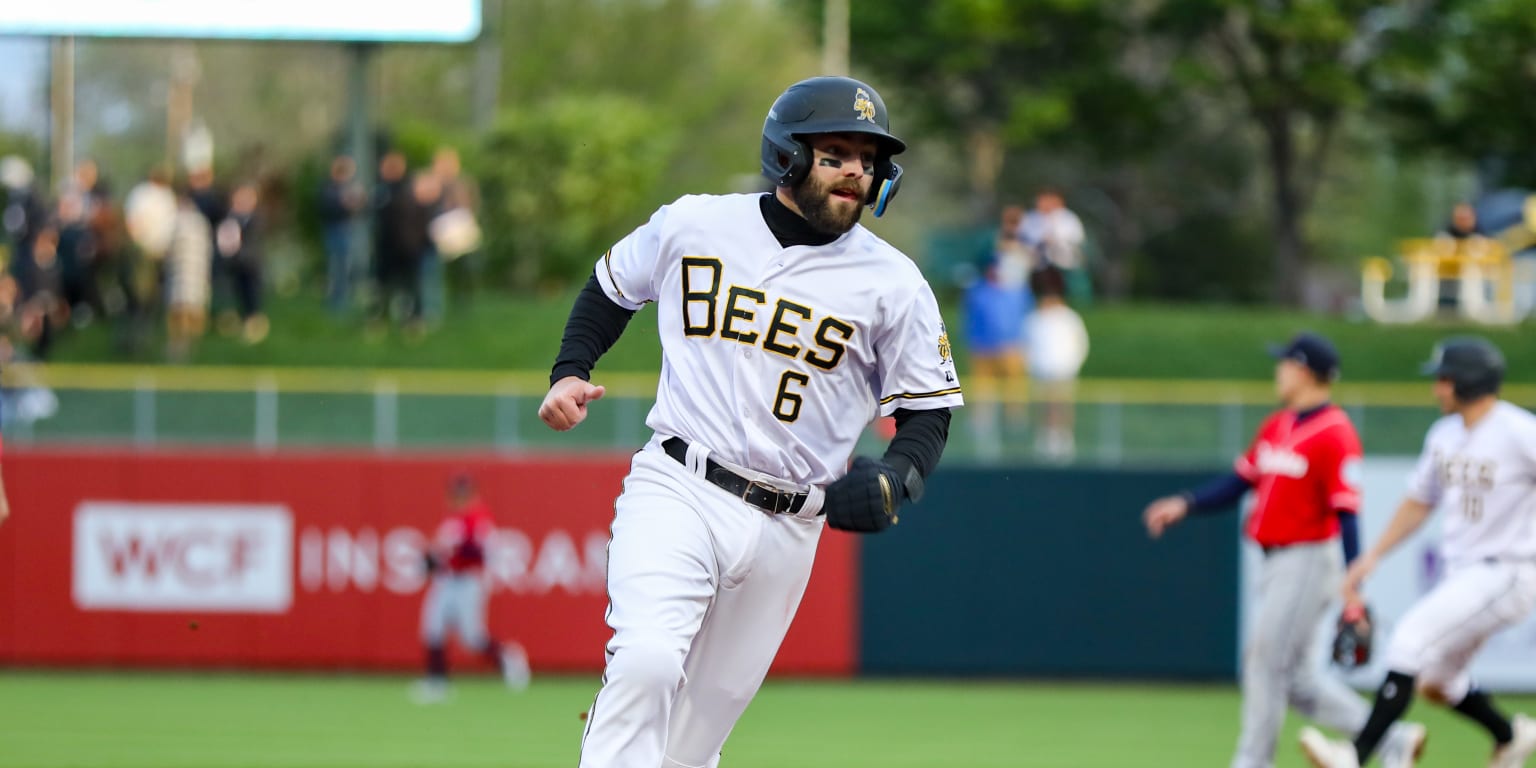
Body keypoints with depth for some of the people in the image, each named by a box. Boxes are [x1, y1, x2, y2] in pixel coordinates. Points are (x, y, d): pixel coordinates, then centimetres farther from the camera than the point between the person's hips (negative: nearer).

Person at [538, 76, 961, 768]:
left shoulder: (892, 284, 0)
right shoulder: (692, 226, 1)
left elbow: (927, 414, 5)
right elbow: (610, 289, 19)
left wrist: (895, 480, -16)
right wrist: (568, 373, 3)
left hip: (786, 529, 2)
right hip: (676, 494, -2)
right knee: (648, 662, -26)